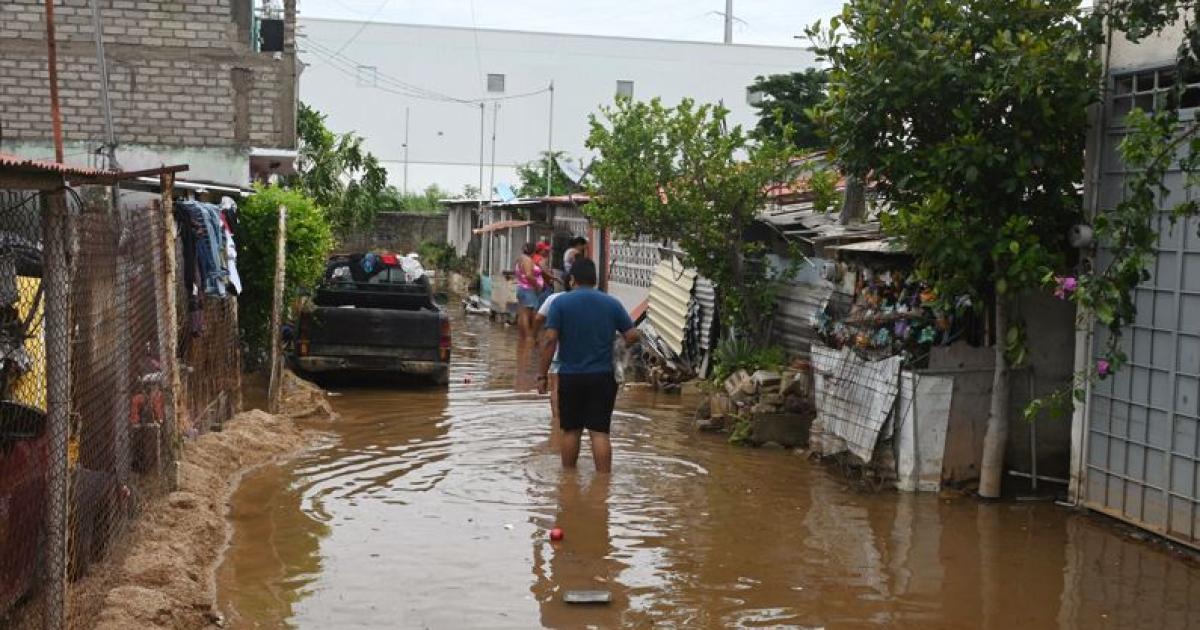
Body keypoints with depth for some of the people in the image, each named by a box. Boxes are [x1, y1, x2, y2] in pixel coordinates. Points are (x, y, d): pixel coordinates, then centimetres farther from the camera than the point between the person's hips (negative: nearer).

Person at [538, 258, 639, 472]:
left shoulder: (560, 303, -5)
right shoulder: (612, 303, 1)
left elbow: (550, 340, -12)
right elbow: (632, 336, 0)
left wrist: (542, 374, -7)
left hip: (570, 377, 0)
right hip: (602, 376, 1)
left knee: (571, 431, 12)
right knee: (600, 432, 0)